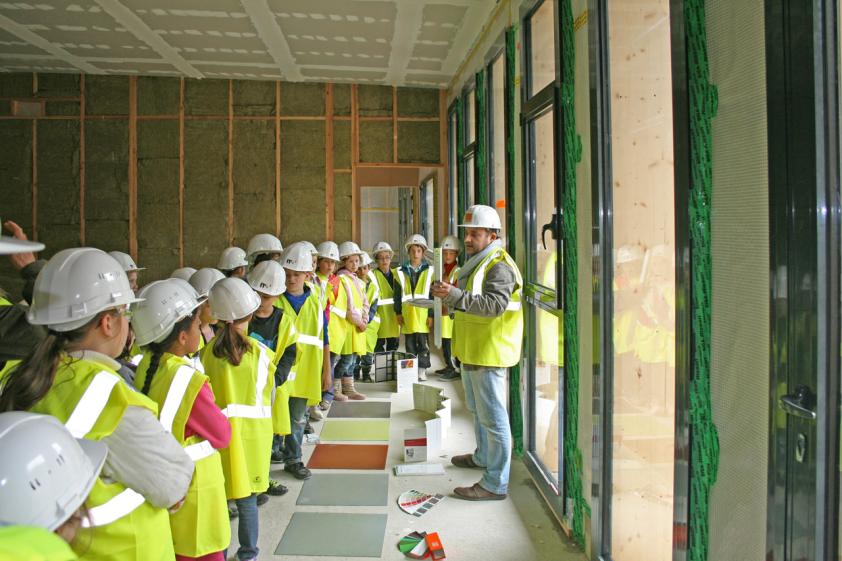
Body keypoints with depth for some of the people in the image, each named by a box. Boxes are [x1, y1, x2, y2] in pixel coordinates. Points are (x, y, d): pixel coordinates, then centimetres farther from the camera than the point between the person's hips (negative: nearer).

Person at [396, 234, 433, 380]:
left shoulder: (429, 271, 2)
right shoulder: (401, 272, 7)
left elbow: (432, 295, 0)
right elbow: (397, 294, 8)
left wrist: (431, 314, -4)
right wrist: (398, 313, 3)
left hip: (423, 312, -2)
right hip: (407, 313, 2)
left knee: (423, 342, 1)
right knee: (410, 344, 8)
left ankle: (422, 370, 9)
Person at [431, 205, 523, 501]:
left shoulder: (499, 266, -18)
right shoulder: (477, 262, 17)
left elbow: (495, 304, -32)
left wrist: (456, 295, -37)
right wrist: (449, 297, 11)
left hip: (488, 353, -11)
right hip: (472, 351, 11)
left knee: (492, 416, -6)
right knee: (477, 409, 25)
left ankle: (496, 484, 1)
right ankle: (483, 457, 44)